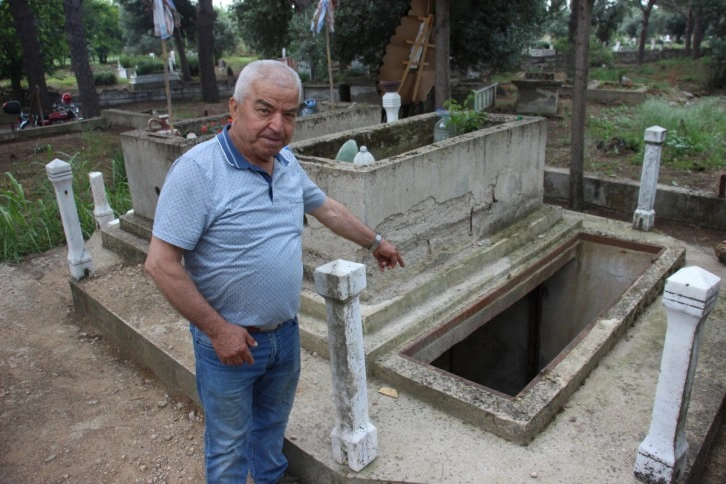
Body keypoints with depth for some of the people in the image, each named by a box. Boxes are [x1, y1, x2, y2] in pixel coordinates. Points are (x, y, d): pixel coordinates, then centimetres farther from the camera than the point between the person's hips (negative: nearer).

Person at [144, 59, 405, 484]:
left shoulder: (286, 162, 0)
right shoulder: (198, 169, -23)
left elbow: (327, 208, 16)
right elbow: (161, 263, -23)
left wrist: (376, 242, 25)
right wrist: (218, 329, -20)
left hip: (286, 333, 7)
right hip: (229, 340, -6)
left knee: (273, 425, 28)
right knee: (229, 447, 14)